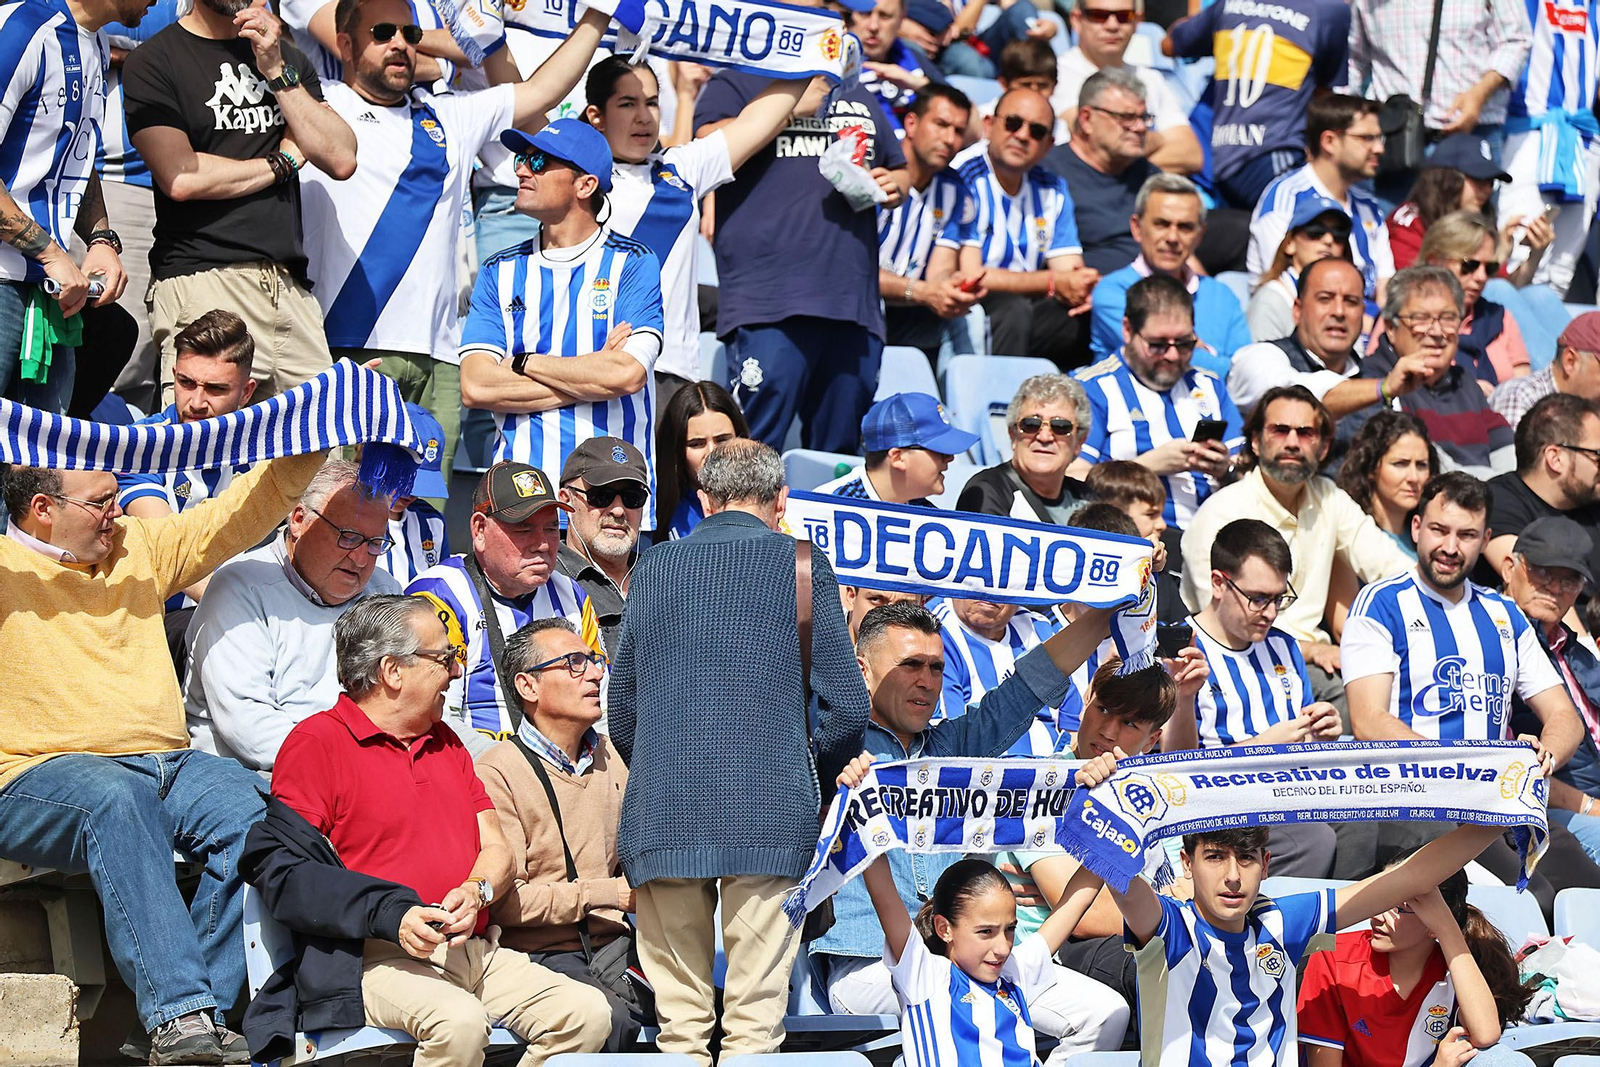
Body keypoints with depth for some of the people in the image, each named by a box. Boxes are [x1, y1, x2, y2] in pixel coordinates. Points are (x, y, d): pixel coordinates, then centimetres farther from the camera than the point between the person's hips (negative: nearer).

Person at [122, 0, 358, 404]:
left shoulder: (288, 59, 21)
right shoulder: (153, 61, 3)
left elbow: (341, 159, 9)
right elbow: (181, 177, -10)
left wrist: (277, 72, 1)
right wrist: (283, 161, 4)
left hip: (291, 288, 5)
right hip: (202, 278, -5)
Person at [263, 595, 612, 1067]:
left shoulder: (445, 742, 24)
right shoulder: (316, 742, 0)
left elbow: (495, 847, 20)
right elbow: (297, 872, -9)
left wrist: (475, 892, -5)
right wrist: (390, 919, -20)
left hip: (474, 952, 7)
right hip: (378, 957, -7)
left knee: (586, 1012, -14)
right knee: (459, 1021, -36)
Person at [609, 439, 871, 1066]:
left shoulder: (654, 569, 12)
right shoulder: (801, 566, 3)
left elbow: (623, 710, 16)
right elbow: (846, 707, 1)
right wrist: (812, 783, 17)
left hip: (662, 819, 3)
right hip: (771, 819, -3)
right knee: (756, 1016, -3)